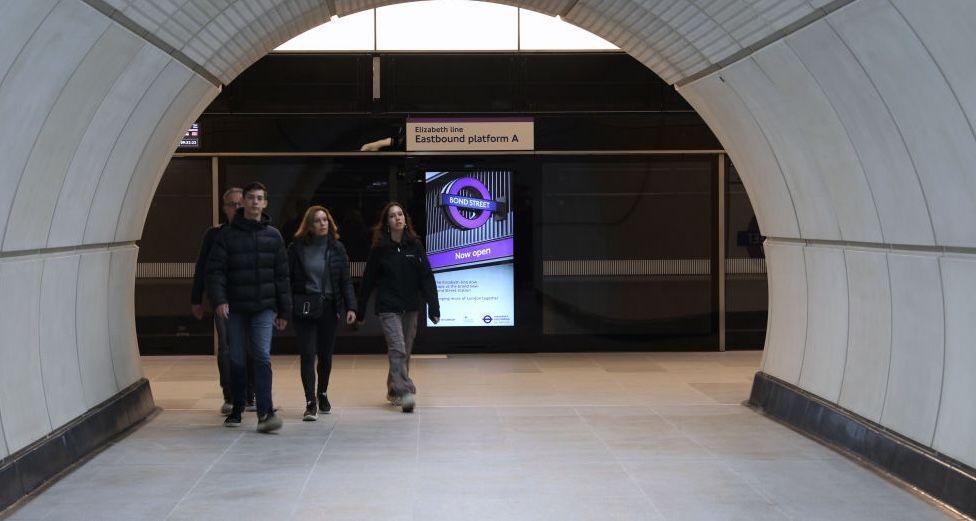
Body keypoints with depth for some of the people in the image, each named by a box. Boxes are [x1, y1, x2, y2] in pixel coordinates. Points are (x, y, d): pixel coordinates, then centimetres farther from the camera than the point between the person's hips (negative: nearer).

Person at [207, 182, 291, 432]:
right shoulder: (227, 235, 1)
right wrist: (219, 299, -19)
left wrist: (284, 311, 7)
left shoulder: (273, 236, 7)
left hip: (263, 308, 0)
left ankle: (265, 412, -14)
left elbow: (281, 275, 9)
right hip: (235, 308, 0)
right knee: (236, 360, 8)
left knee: (263, 357, -11)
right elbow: (215, 270, -4)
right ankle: (237, 409, 22)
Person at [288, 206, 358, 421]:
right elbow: (287, 278, -1)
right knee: (308, 355, -8)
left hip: (328, 307, 2)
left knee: (326, 355, 11)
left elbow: (345, 280, 5)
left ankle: (322, 394, 32)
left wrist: (350, 307, -5)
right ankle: (310, 403, -6)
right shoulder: (297, 248, -1)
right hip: (304, 307, -2)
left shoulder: (337, 248, 5)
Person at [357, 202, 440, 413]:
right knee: (397, 350, -14)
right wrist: (360, 310, 4)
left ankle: (394, 390, 25)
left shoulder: (415, 245, 2)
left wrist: (433, 306, -6)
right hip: (388, 307, -3)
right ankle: (404, 392, -19)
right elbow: (368, 281, 3)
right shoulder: (379, 248, -2)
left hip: (410, 308, 3)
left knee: (405, 351, 10)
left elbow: (426, 277, 1)